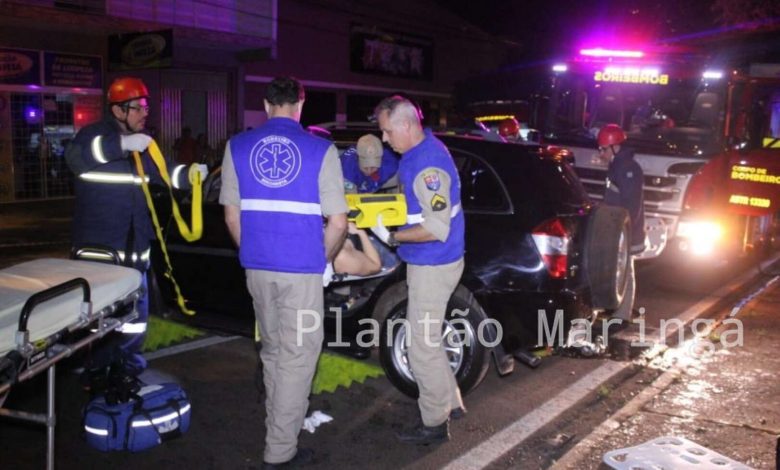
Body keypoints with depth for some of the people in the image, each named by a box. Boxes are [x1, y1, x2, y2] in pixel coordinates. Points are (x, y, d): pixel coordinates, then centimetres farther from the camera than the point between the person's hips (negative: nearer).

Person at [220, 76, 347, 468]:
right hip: (301, 270, -4)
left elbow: (232, 216, 7)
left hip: (257, 269, 5)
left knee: (273, 352, 21)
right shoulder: (320, 150, -6)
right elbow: (337, 223, -7)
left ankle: (278, 426, 38)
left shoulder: (237, 146, 3)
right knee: (297, 358, 6)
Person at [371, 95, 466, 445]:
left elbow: (437, 229, -27)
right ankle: (450, 403, 36)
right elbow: (400, 189, 25)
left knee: (421, 346, 1)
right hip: (424, 262, 10)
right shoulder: (415, 153, 7)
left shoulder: (429, 165, -24)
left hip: (433, 267, -10)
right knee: (427, 339, 21)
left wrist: (392, 237, -18)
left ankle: (435, 423, 16)